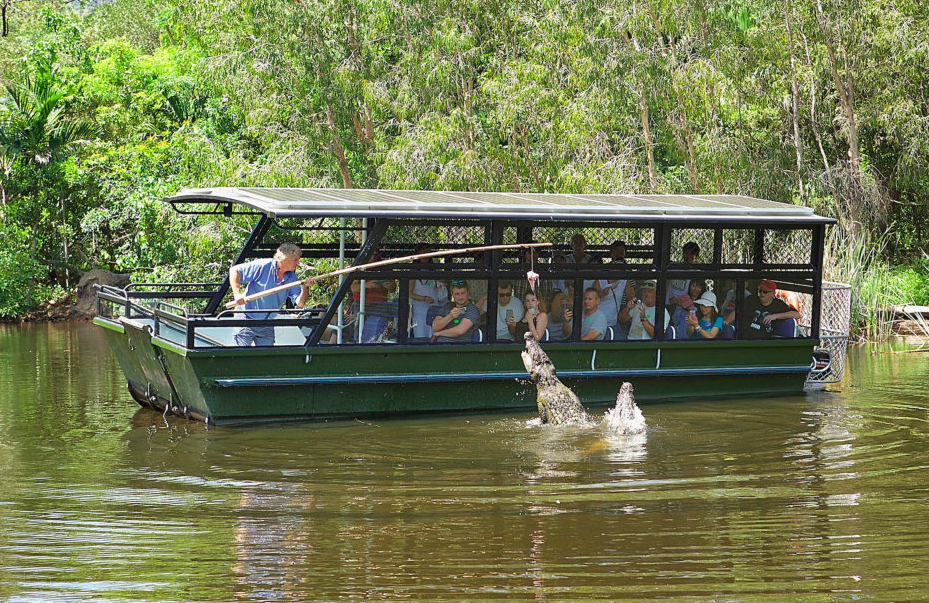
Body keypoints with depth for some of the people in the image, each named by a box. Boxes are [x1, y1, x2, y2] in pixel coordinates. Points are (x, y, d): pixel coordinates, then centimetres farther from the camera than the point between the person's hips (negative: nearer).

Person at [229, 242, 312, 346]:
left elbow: (300, 303, -9)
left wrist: (305, 287, -26)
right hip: (246, 320, -5)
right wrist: (237, 294, -23)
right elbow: (234, 270, -12)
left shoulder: (291, 278, 0)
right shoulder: (263, 266, -16)